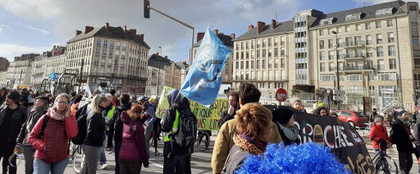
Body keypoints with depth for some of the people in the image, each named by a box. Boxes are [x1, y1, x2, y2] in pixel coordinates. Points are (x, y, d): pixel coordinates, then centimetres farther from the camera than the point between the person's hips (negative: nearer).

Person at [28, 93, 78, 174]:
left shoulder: (70, 118, -4)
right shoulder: (46, 118, -6)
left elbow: (72, 134, -21)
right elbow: (32, 137, 0)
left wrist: (67, 116, -19)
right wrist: (43, 146, -16)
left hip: (61, 159, 1)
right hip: (42, 159, -1)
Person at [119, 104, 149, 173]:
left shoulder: (126, 123, 4)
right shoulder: (138, 126, -15)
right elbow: (141, 144, -13)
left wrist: (143, 118, -3)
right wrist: (145, 161, -7)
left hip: (122, 156, 6)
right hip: (134, 157, -6)